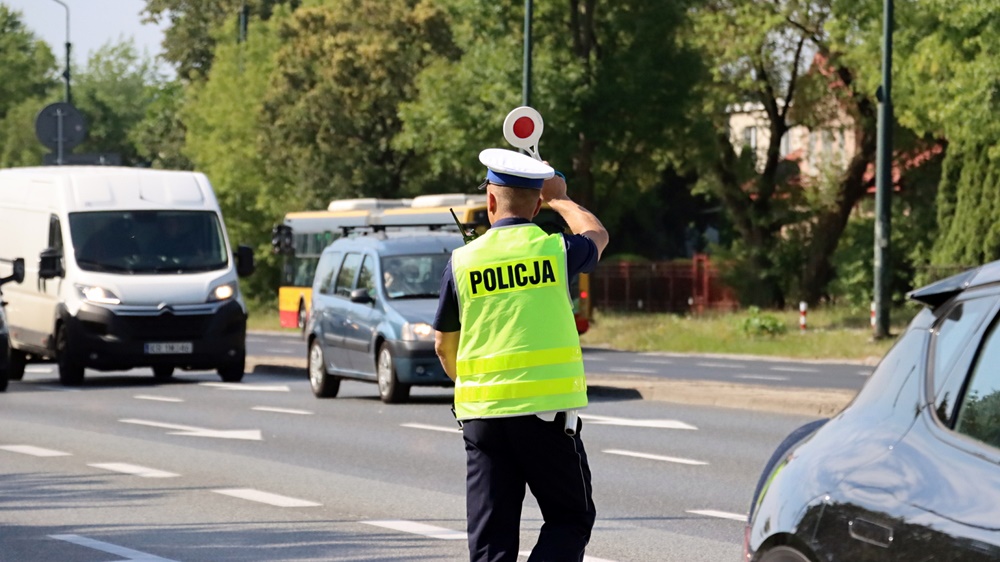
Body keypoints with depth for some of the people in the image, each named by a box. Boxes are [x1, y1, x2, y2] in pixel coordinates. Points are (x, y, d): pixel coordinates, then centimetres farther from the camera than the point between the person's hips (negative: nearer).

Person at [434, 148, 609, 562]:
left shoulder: (462, 261, 3)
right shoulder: (555, 249, -1)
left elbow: (443, 345, 14)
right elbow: (596, 236, 25)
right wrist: (559, 199, 40)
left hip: (482, 414, 2)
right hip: (547, 410, -2)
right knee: (570, 520, 10)